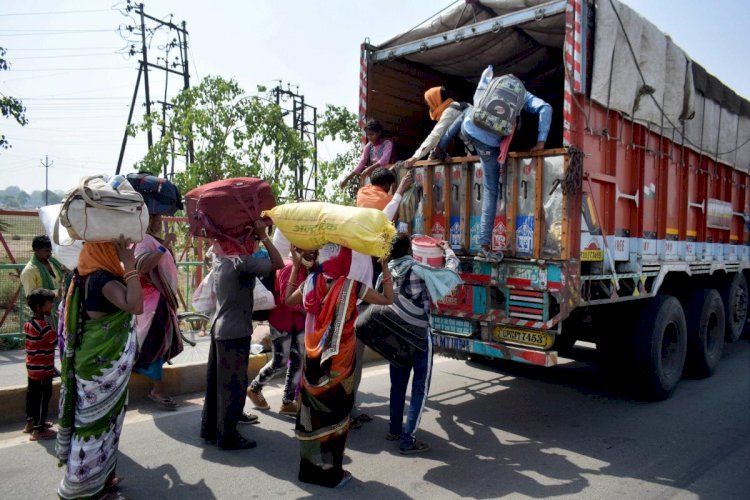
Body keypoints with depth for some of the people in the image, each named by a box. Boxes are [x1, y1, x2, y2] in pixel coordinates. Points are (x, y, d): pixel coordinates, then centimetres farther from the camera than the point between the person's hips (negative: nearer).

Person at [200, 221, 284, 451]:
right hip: (235, 332, -8)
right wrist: (263, 236, -15)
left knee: (217, 380, 16)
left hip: (219, 328, 8)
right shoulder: (242, 261, -19)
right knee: (233, 384, 2)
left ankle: (210, 428, 28)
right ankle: (227, 436, 12)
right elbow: (278, 264, -19)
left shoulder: (220, 260, 5)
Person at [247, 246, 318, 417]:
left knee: (298, 360, 6)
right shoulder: (289, 268, -19)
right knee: (279, 361, 2)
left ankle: (288, 402, 16)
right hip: (282, 320, -7)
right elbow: (286, 300, -21)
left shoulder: (309, 269, 4)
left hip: (299, 321, 7)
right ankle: (254, 388, 26)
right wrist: (306, 310, -17)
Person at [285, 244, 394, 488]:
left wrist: (295, 266, 16)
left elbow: (288, 301, 15)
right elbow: (388, 299, -5)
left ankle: (309, 468, 29)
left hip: (313, 359, 4)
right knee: (335, 413, 10)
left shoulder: (311, 282, -4)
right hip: (339, 360, -4)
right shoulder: (351, 287, -15)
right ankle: (331, 473, 20)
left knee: (312, 410, 15)